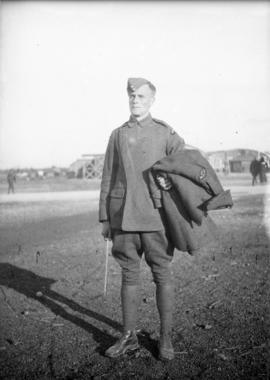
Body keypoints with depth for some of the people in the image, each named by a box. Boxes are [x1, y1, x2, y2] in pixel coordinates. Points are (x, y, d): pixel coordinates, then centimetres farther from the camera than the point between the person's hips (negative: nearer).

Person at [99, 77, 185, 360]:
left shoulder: (165, 133, 6)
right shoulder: (117, 135, 12)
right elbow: (107, 179, 12)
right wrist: (104, 218, 8)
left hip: (155, 215, -2)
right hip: (123, 217, 2)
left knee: (162, 276, 5)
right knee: (129, 276, 9)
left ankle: (166, 337, 20)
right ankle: (129, 337, 22)